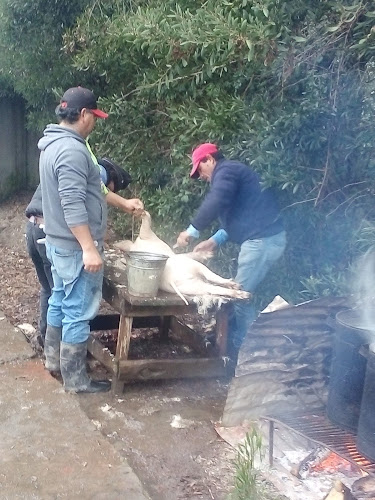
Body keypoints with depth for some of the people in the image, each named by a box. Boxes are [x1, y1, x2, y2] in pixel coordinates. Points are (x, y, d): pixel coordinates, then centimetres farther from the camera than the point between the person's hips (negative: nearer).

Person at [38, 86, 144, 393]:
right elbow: (74, 207, -28)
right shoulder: (72, 150, -22)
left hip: (58, 243, 11)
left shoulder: (55, 144, 12)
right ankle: (76, 380, 10)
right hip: (76, 248, -11)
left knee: (60, 302, 21)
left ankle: (54, 358, 36)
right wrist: (89, 249, -27)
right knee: (79, 312, -1)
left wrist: (124, 203, 24)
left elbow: (88, 191, 20)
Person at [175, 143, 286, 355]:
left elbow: (215, 203, -24)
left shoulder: (226, 170, -6)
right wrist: (215, 240, 17)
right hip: (266, 238, 11)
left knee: (241, 296, -5)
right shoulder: (232, 173, 26)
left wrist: (192, 231, -14)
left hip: (262, 239, -11)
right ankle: (235, 345, 22)